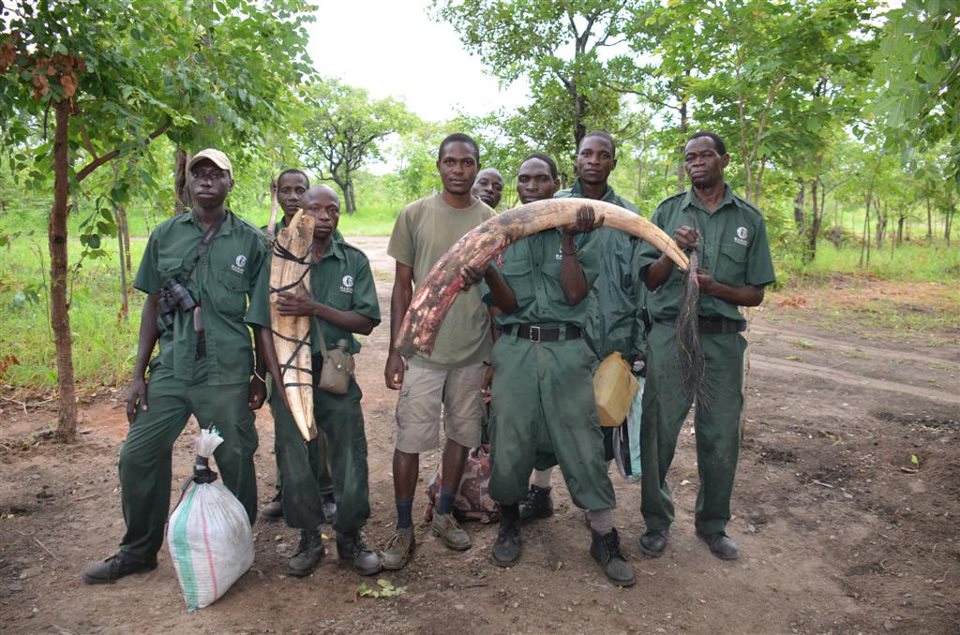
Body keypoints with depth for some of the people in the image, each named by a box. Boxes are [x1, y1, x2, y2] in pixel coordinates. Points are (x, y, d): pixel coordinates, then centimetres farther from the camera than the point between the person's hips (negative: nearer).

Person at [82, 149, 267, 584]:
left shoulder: (250, 241, 0)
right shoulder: (166, 234, 7)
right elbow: (152, 305, 10)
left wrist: (261, 376, 4)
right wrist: (138, 375, 7)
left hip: (227, 373, -3)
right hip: (170, 369, 3)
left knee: (236, 462, 5)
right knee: (138, 455, 6)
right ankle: (139, 551, 27)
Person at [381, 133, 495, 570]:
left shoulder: (492, 221, 2)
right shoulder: (415, 215, -1)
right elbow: (402, 287, 1)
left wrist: (496, 352, 6)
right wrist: (395, 351, -2)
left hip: (473, 352, 2)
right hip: (423, 349, -2)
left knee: (462, 435, 13)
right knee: (410, 440, 1)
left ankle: (444, 516, 32)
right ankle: (404, 530, 18)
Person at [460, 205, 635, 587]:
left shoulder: (581, 234, 7)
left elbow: (574, 294, -5)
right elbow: (508, 304, 1)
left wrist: (568, 240, -11)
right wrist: (487, 273, -19)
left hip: (566, 350, -1)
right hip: (515, 349, 1)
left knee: (583, 444, -1)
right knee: (509, 441, 5)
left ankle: (604, 538, 12)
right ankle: (509, 523, 28)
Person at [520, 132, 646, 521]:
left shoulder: (630, 217, 7)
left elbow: (639, 284, 7)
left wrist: (637, 343, 4)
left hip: (612, 339, 1)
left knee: (605, 419, 10)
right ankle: (540, 492, 26)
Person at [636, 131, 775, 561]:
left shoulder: (749, 218, 8)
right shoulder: (669, 211, 7)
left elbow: (755, 294, 7)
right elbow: (649, 279, 5)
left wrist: (715, 287, -12)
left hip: (723, 338, 1)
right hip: (670, 333, -1)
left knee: (721, 437, 8)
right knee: (659, 432, 3)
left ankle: (713, 524, 27)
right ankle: (656, 521, 21)